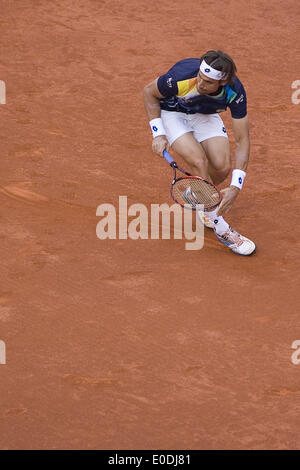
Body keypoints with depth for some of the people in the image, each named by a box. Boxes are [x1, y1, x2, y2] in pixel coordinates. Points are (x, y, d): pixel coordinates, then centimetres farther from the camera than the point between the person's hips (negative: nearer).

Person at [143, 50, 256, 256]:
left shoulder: (235, 92, -32)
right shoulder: (181, 78, -38)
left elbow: (242, 140, -26)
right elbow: (149, 92, -15)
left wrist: (235, 187, -34)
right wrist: (159, 134, -20)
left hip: (205, 114, 3)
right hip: (172, 113, -3)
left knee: (222, 167, -16)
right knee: (199, 161, -25)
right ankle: (221, 229, -13)